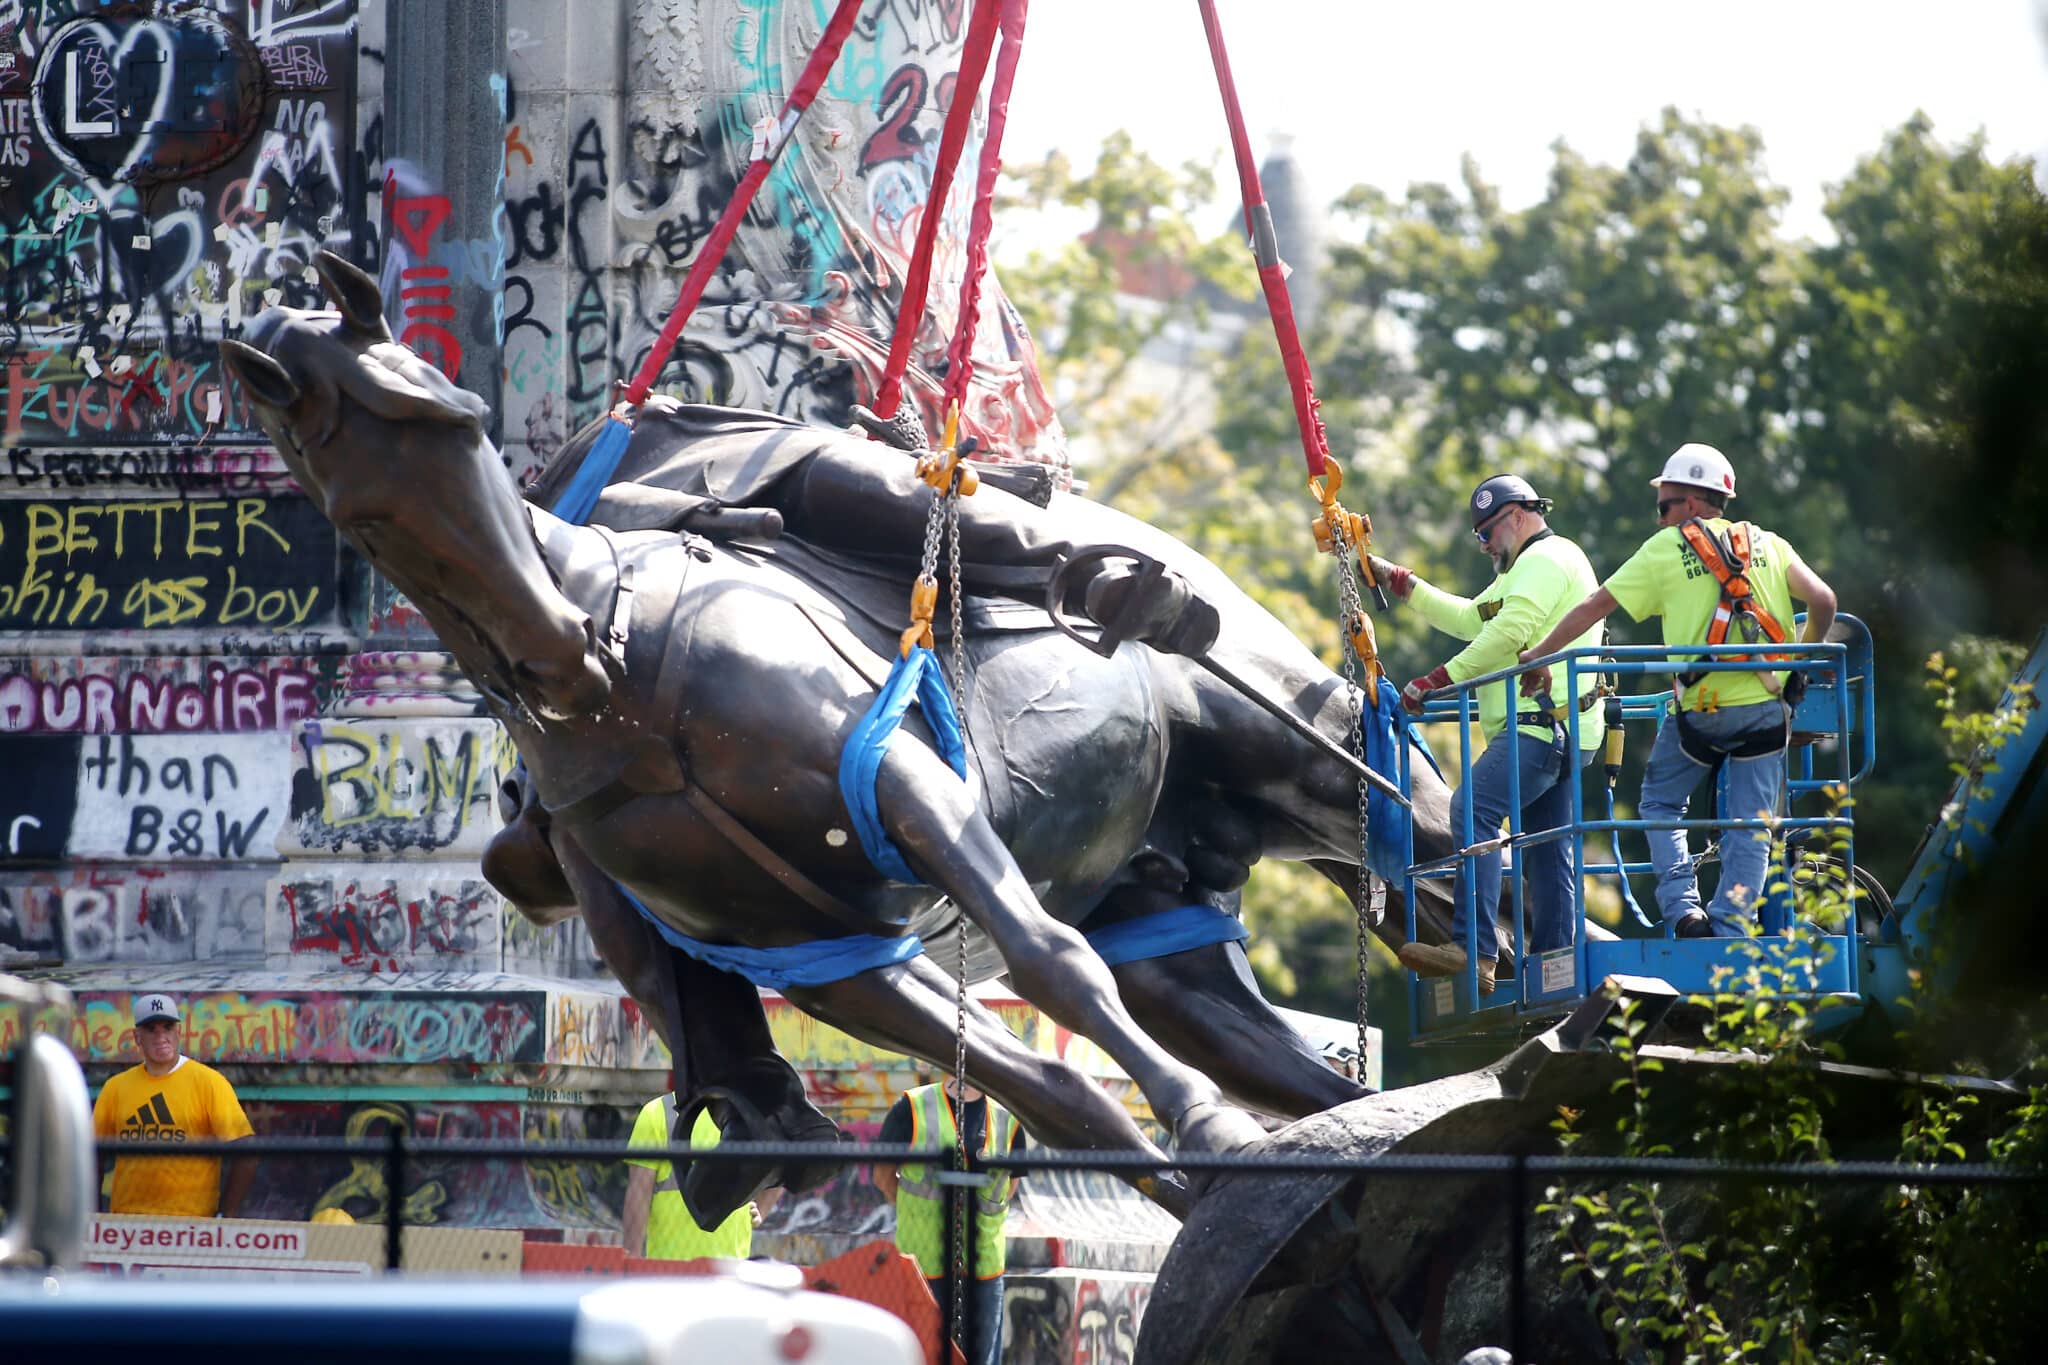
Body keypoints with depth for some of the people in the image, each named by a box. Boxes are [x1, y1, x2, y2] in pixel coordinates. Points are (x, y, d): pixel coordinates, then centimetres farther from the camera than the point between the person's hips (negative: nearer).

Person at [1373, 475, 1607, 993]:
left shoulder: (1546, 558, -5)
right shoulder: (1527, 567, 30)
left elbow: (1507, 633, -17)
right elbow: (1470, 619, 34)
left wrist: (1439, 679, -14)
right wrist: (1400, 582, 29)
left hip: (1542, 726, -12)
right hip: (1556, 735, 12)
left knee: (1473, 811, -22)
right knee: (1546, 852, 10)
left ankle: (1474, 950, -33)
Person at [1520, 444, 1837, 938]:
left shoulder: (1666, 548, 3)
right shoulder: (1768, 545, 11)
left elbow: (1595, 606, 5)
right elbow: (1823, 600, 4)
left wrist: (1539, 654, 13)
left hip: (1700, 707, -2)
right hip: (1765, 709, 2)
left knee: (1660, 805, 17)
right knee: (1750, 825, 8)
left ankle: (1684, 908, 0)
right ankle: (1731, 932, 1)